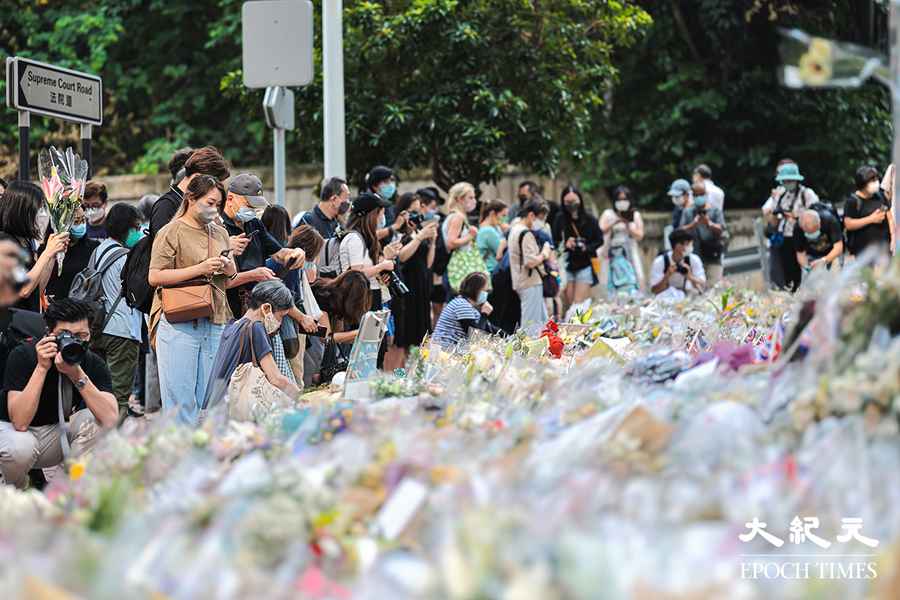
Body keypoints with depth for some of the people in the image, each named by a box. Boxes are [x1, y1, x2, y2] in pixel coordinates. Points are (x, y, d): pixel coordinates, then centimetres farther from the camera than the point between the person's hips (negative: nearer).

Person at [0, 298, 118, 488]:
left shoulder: (93, 363, -15)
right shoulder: (23, 355, -23)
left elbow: (111, 420, -31)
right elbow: (20, 422, -33)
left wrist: (77, 375, -38)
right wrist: (42, 367, -37)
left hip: (54, 435, 3)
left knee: (91, 419, -24)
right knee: (20, 448, -36)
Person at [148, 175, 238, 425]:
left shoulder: (220, 233, 18)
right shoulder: (171, 233, -2)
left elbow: (233, 276, 27)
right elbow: (155, 277, -11)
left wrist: (227, 266, 2)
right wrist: (199, 269, -15)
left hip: (215, 324, 6)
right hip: (178, 323, -6)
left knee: (209, 399, 6)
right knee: (180, 398, -5)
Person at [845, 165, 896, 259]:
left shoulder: (880, 196, 6)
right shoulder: (853, 201, -9)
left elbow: (889, 217, 13)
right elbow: (848, 224, -15)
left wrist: (893, 238, 3)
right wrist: (871, 219, -18)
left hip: (884, 247, 5)